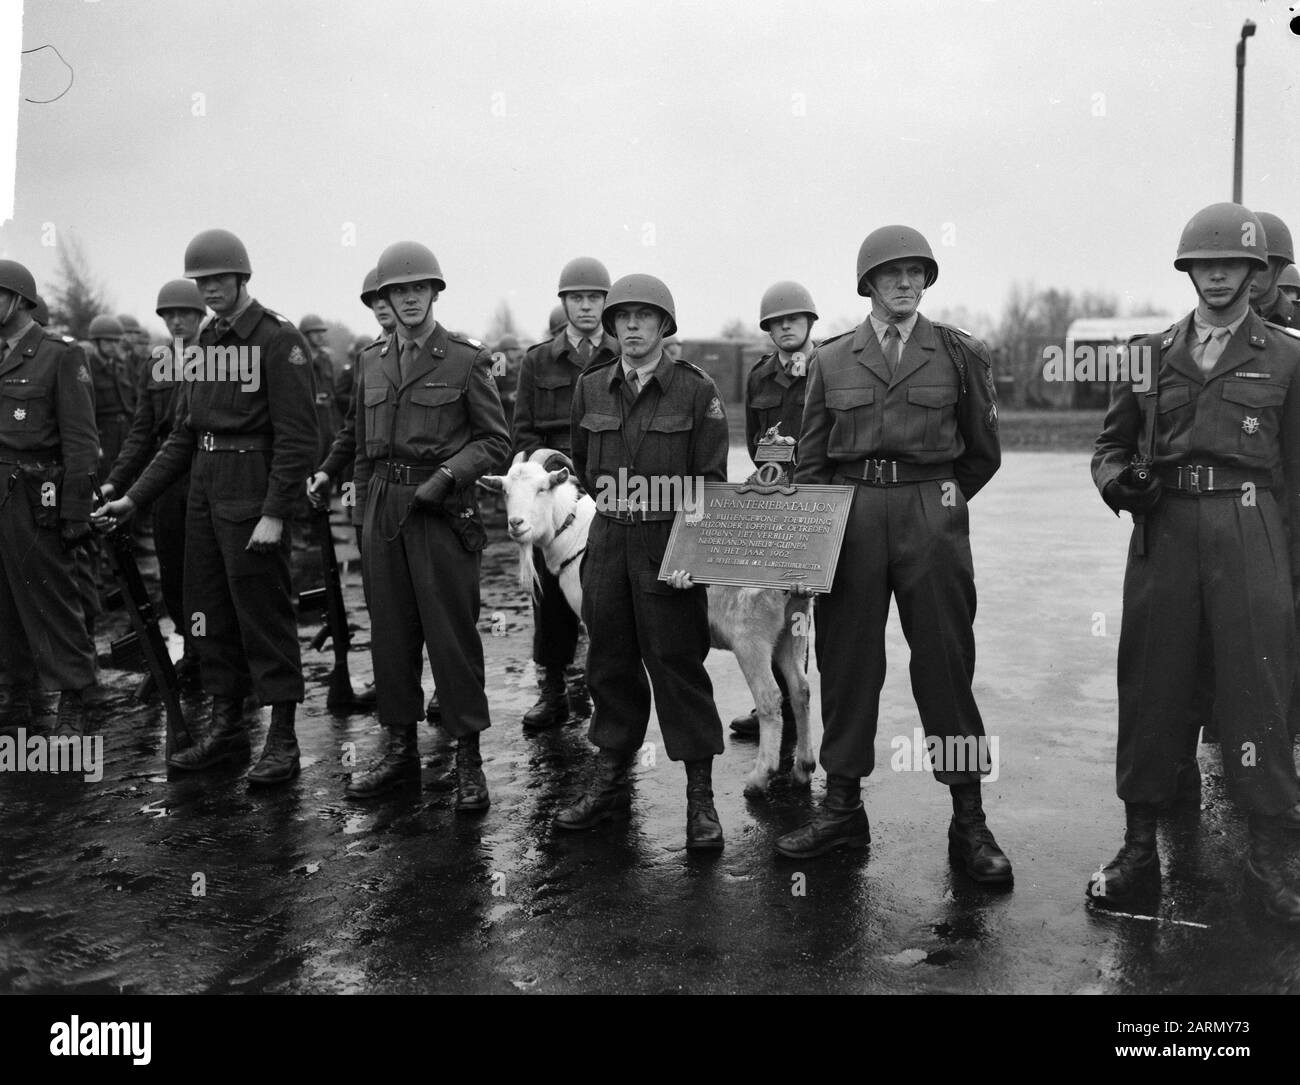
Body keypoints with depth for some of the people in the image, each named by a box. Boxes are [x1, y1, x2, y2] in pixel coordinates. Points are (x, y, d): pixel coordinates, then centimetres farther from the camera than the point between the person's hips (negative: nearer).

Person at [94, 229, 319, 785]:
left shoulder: (279, 339, -10)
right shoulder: (205, 341, 14)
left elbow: (297, 437, -15)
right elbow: (184, 433, 17)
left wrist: (275, 513, -20)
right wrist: (135, 497, 12)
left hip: (253, 496, -8)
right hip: (204, 493, 8)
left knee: (263, 615, -3)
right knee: (210, 613, 12)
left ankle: (282, 740, 8)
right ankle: (226, 728, 25)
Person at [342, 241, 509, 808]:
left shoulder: (466, 359, -1)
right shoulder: (371, 362, 13)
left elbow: (495, 440, -1)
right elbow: (363, 448, 17)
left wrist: (446, 474, -14)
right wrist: (363, 517, 15)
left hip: (443, 508, -5)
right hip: (384, 507, 5)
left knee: (452, 632, -3)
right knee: (390, 631, 9)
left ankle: (468, 755, 7)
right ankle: (399, 747, 21)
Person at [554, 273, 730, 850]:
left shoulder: (696, 389, -4)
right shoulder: (590, 388, 8)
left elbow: (712, 478, -6)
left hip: (670, 543, -4)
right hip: (608, 541, 4)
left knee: (678, 666, -2)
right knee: (610, 663, 11)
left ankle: (700, 798, 7)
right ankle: (611, 783, 25)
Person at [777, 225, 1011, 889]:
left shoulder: (960, 354, 7)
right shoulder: (831, 360, 11)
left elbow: (982, 453, 14)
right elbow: (810, 459, 11)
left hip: (932, 517, -1)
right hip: (847, 516, 2)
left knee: (946, 662, 0)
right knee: (846, 661, 5)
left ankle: (968, 822, 8)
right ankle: (842, 805, 18)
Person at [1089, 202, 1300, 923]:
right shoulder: (1151, 353, 13)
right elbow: (1110, 444, 17)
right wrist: (1118, 480, -6)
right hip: (1163, 527, 2)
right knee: (1150, 686, 4)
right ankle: (1139, 851, 14)